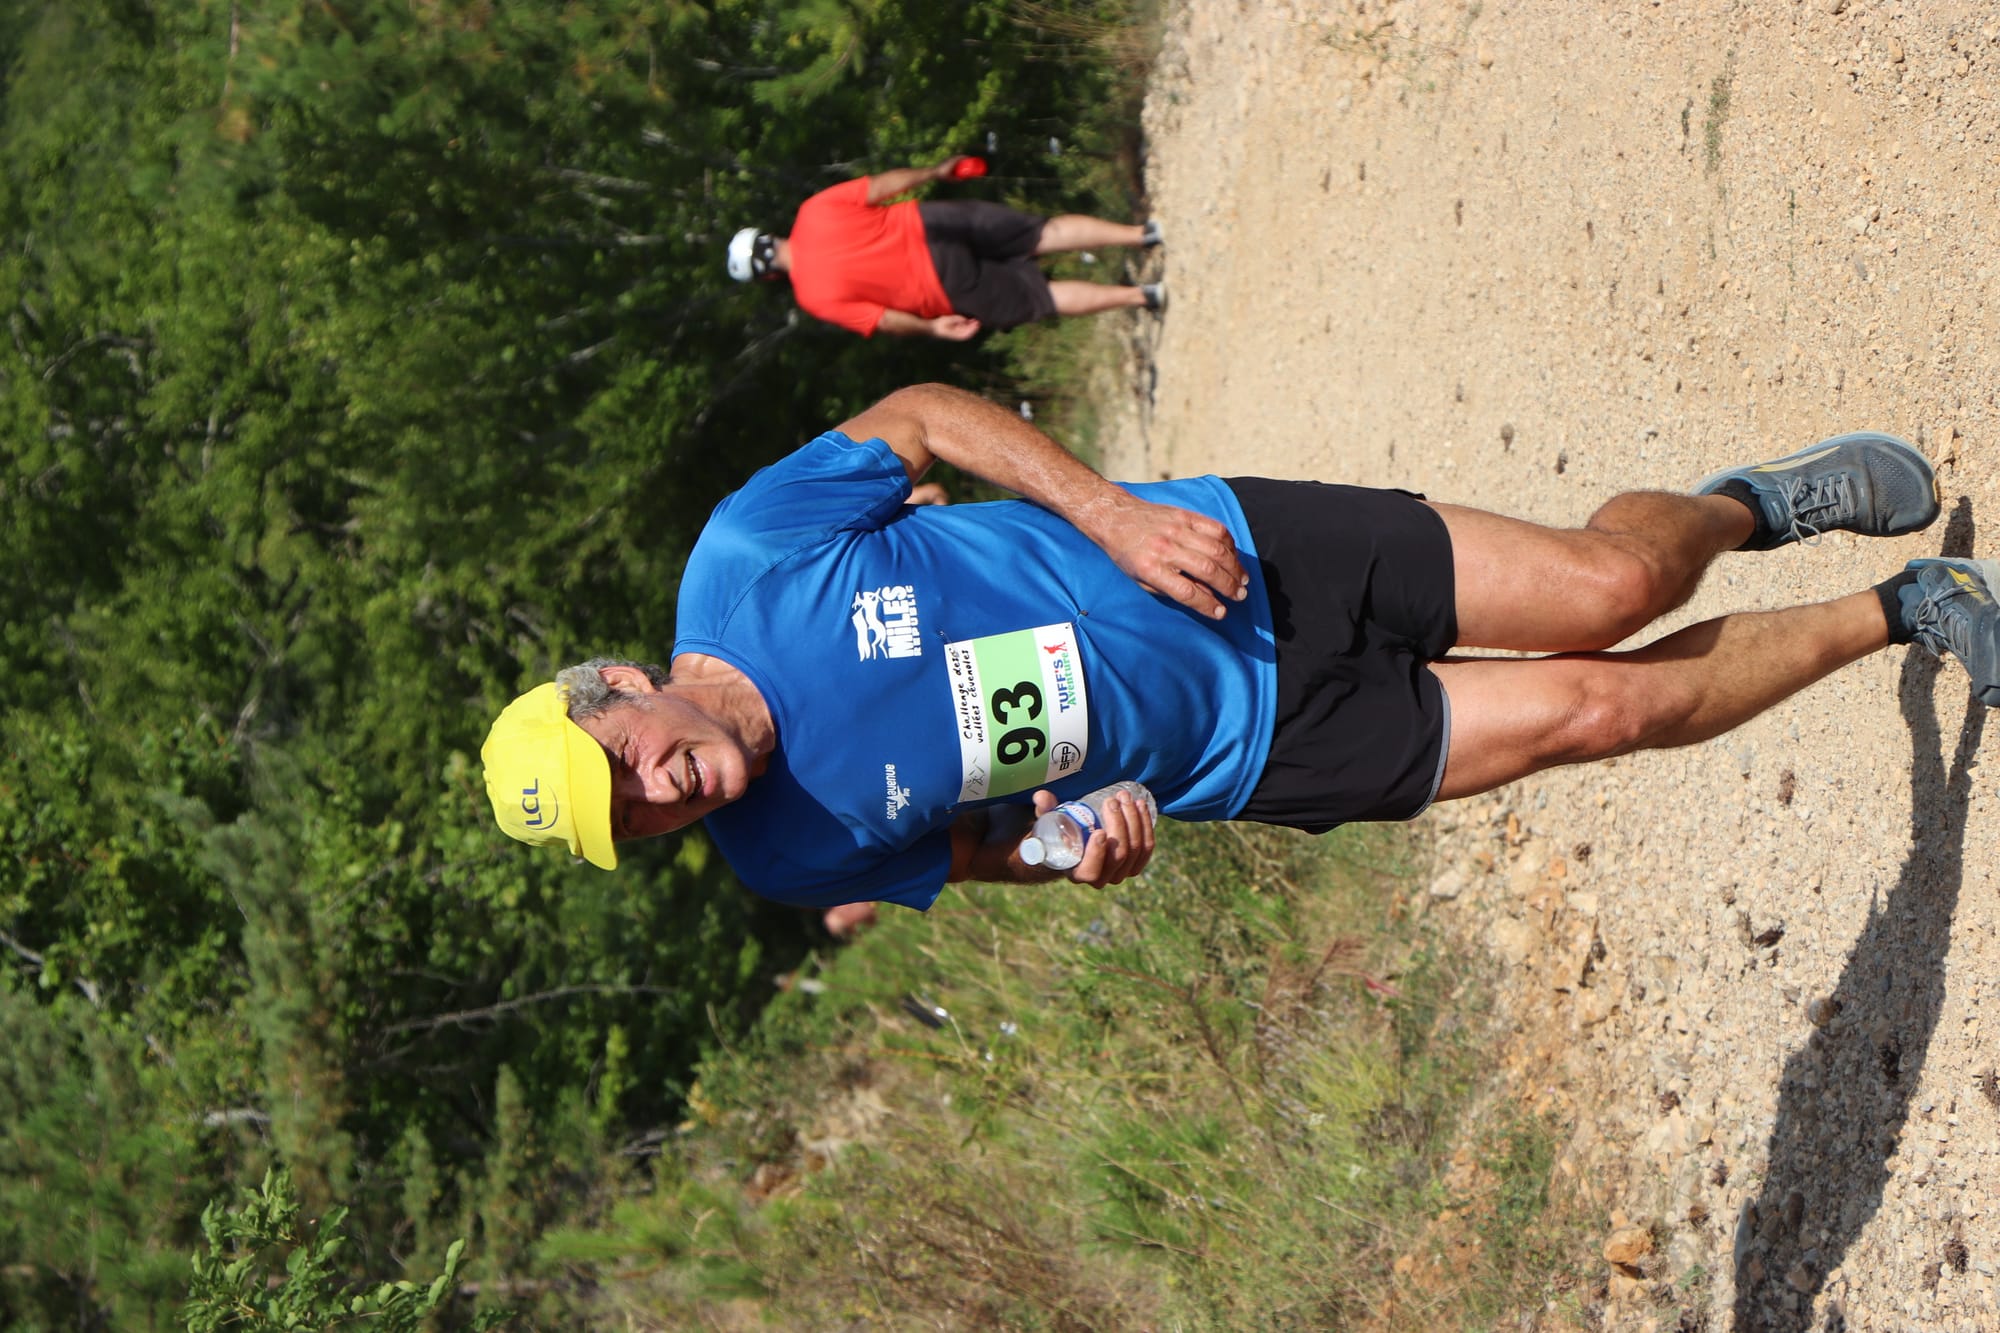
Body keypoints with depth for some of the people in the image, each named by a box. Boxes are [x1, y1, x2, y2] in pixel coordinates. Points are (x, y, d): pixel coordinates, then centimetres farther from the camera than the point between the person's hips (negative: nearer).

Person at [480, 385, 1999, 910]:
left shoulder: (746, 553, -20)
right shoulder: (788, 857, -14)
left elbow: (923, 413, -5)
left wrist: (1108, 511, -17)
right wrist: (1081, 847, -17)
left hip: (1230, 552, 0)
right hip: (1247, 749, 0)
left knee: (1608, 592, -9)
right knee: (1595, 707, -5)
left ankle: (1746, 503, 29)